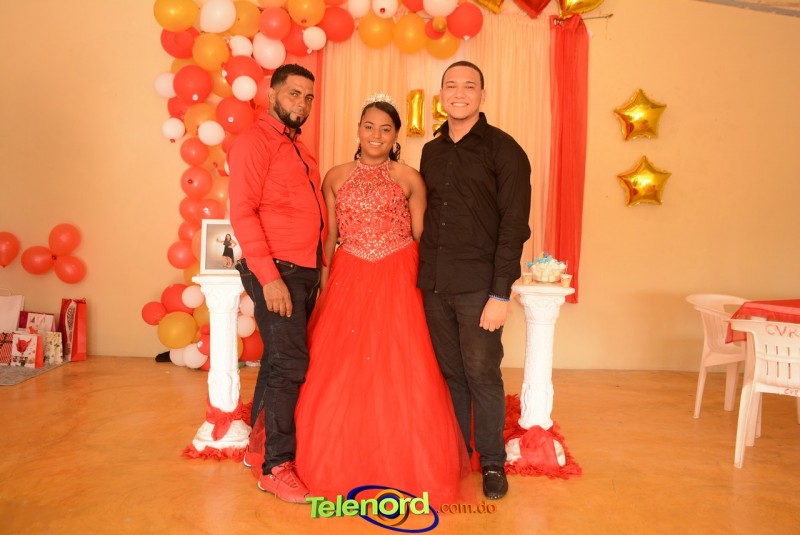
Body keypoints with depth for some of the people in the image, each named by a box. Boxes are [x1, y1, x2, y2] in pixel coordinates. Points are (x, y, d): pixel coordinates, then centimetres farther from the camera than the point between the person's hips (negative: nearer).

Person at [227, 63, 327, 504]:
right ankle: (276, 467, 5)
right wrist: (269, 277, -21)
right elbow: (242, 212, -16)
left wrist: (319, 267, 14)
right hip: (276, 272, -8)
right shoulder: (254, 142, -7)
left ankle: (260, 446, 28)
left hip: (305, 272, 8)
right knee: (289, 364, -7)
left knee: (280, 361, 14)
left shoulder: (297, 148, 19)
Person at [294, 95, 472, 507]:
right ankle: (342, 468, 22)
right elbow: (329, 236, 11)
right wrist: (323, 281, 3)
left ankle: (401, 468, 18)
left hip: (398, 283, -1)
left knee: (398, 376, -2)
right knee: (341, 375, 3)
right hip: (348, 283, 2)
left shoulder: (409, 179, 4)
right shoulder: (336, 177, 10)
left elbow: (421, 238, 4)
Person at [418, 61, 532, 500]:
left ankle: (492, 462, 20)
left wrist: (500, 293, -15)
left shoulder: (503, 149, -3)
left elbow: (514, 226, -9)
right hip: (433, 284, 5)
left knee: (482, 374, 2)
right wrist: (423, 274, 8)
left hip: (478, 285, -4)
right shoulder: (431, 151, 14)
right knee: (449, 373, 12)